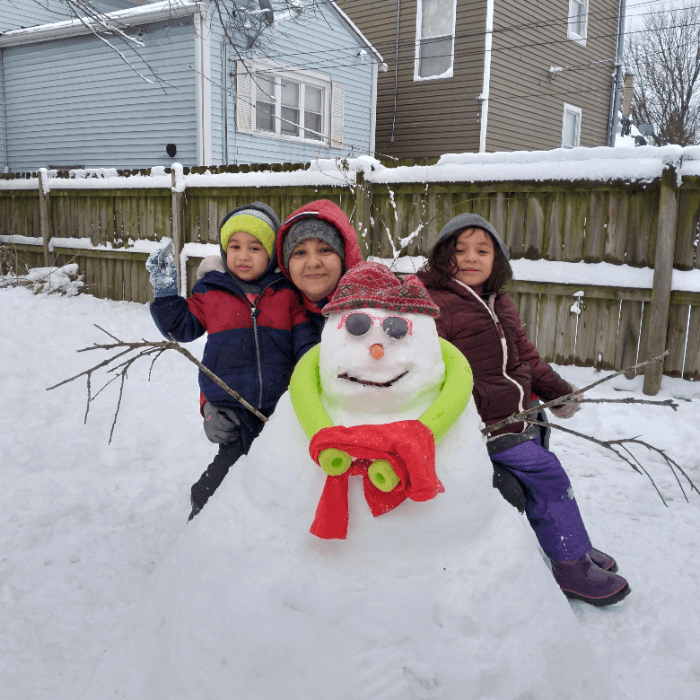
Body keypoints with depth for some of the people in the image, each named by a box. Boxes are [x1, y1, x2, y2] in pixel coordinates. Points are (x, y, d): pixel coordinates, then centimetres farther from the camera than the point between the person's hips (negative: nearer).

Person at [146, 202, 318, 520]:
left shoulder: (286, 294, 1)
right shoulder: (209, 291, 0)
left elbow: (304, 336, 0)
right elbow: (182, 326, 7)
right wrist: (165, 292, -3)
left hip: (278, 404, 2)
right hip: (230, 406, -2)